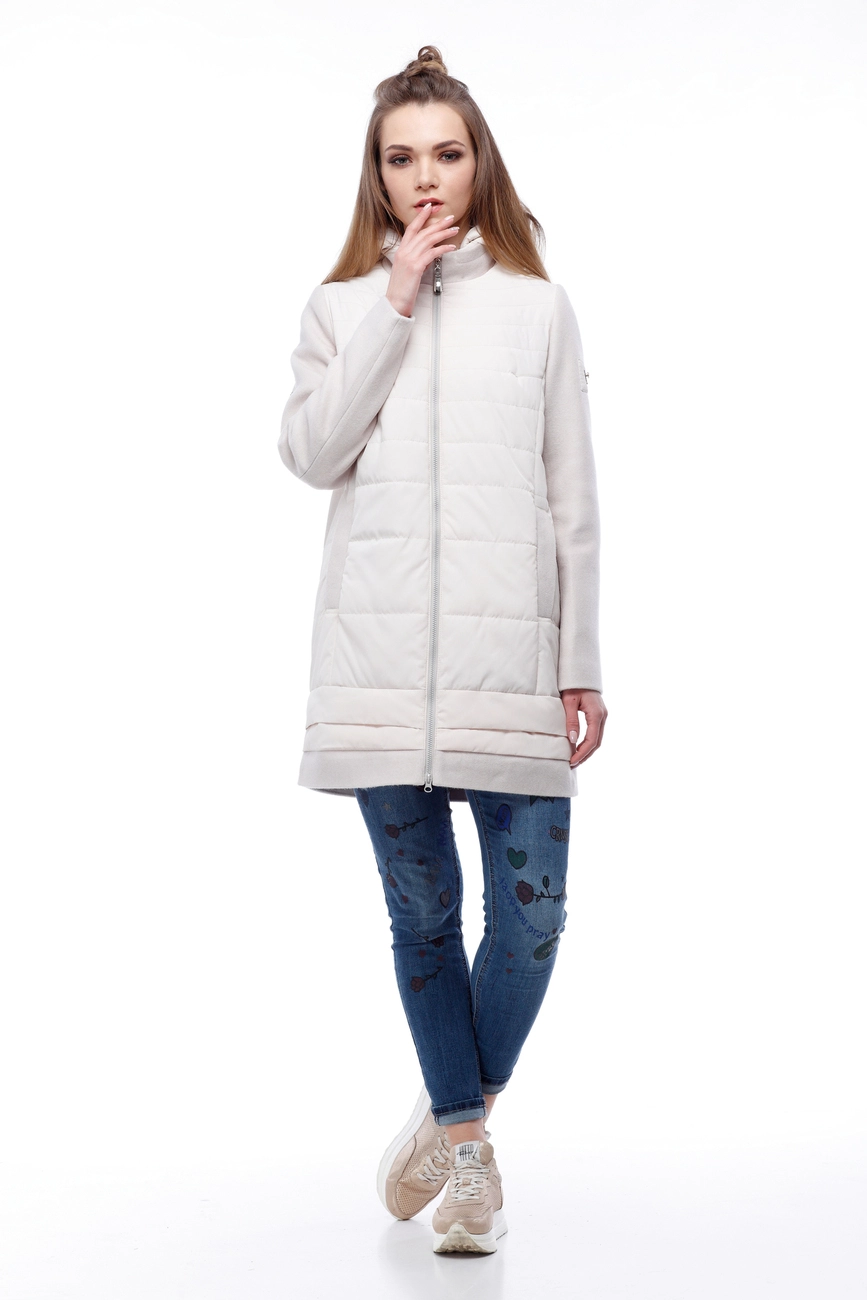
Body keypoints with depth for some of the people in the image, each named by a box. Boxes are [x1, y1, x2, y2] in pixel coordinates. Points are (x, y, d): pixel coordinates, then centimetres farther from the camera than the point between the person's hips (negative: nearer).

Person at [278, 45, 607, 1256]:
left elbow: (573, 498, 7)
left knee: (532, 907, -4)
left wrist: (583, 661, 2)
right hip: (379, 652, 1)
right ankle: (468, 1145, 25)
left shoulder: (537, 306, 10)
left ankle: (452, 1113, 21)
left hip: (509, 648, 0)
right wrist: (395, 302, -5)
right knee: (421, 908, 6)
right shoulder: (342, 306, 12)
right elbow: (310, 451, -4)